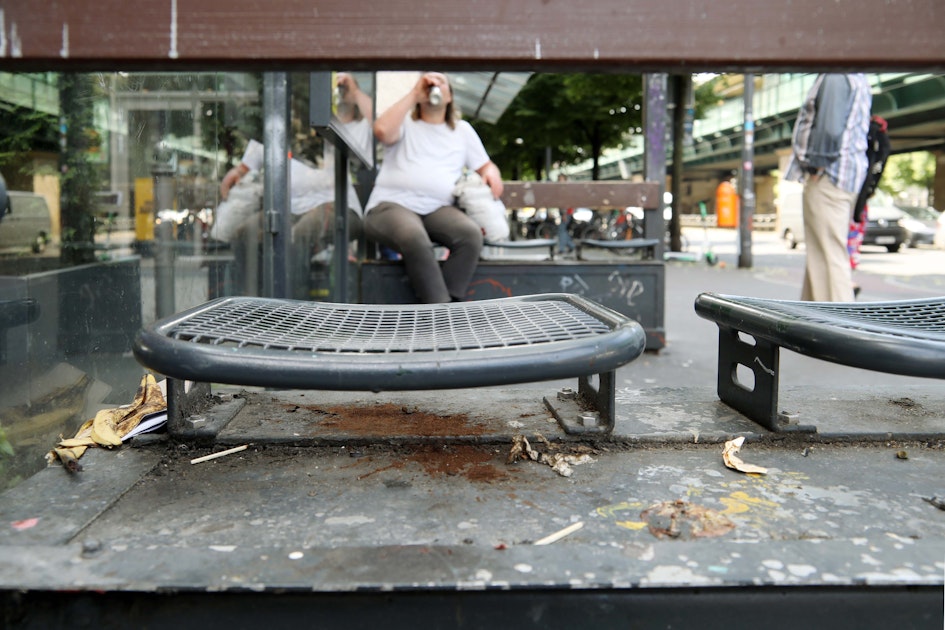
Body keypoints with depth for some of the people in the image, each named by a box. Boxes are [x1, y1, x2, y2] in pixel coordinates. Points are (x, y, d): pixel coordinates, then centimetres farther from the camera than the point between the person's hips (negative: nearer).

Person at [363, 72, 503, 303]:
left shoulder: (463, 129, 26)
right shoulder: (405, 123, 15)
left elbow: (485, 165, 29)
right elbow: (382, 130, -9)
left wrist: (492, 173, 3)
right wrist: (414, 93, -2)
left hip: (438, 209, 3)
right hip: (391, 205, -3)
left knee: (471, 234, -31)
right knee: (415, 238, -39)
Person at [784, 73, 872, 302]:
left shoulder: (835, 76, -10)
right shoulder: (858, 79, 21)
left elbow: (830, 129, -21)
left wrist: (817, 164, -12)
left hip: (829, 174, -10)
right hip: (849, 178, 10)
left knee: (830, 257, -10)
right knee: (819, 255, 15)